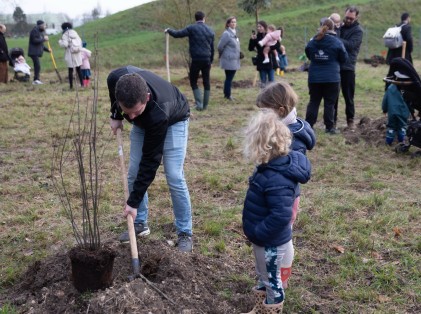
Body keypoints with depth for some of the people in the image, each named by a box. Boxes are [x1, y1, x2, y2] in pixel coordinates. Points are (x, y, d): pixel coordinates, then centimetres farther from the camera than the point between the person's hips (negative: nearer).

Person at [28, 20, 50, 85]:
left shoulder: (40, 32, 21)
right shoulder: (35, 31, -9)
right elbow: (34, 40, -20)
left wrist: (47, 49, 15)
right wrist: (43, 39, -15)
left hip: (37, 52, 10)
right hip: (34, 52, -10)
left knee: (37, 66, 9)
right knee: (37, 66, -18)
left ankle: (36, 80, 13)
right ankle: (36, 79, -20)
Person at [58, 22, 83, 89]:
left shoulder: (65, 35, -8)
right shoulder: (75, 33, 8)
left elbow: (65, 45, -16)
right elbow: (80, 42, 8)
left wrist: (60, 41, 2)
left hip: (70, 54, -4)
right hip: (78, 53, 4)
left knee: (70, 70, 1)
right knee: (78, 69, 13)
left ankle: (71, 86, 2)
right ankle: (82, 84, 12)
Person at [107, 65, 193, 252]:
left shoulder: (158, 113, -46)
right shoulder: (117, 79, -36)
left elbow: (150, 160, -36)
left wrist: (134, 202, -32)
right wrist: (116, 115, -5)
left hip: (173, 121, -5)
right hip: (143, 122, 6)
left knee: (174, 177, -13)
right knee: (134, 173, 1)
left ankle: (185, 232, 1)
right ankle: (140, 223, 17)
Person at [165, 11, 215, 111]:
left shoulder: (191, 28, -5)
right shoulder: (210, 30, 11)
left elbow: (177, 34, -6)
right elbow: (212, 48, 15)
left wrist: (169, 30, 14)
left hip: (196, 60, -4)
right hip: (207, 60, 4)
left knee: (193, 82, 8)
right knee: (206, 82, 10)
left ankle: (199, 104, -2)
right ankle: (205, 105, 14)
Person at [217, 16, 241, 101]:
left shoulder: (234, 33, 12)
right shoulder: (226, 34, -16)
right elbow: (220, 47, -15)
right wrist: (222, 55, -1)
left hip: (234, 60, 8)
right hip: (229, 60, -8)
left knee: (230, 78, 14)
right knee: (229, 78, -2)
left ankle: (226, 94, 23)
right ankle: (227, 95, 8)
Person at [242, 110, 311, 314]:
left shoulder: (277, 179, -34)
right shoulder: (272, 166, -2)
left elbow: (281, 215, -37)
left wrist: (257, 233, -25)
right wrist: (256, 232, 11)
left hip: (271, 242, -10)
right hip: (263, 239, 10)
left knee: (271, 281, 12)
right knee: (262, 277, 26)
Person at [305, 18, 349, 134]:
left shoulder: (312, 41, 1)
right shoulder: (337, 42, -7)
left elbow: (308, 55, 16)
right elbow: (344, 58, 2)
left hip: (314, 77, 3)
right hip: (332, 78, -3)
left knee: (314, 101, 10)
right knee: (329, 103, 3)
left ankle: (308, 125, 9)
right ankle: (329, 127, 7)